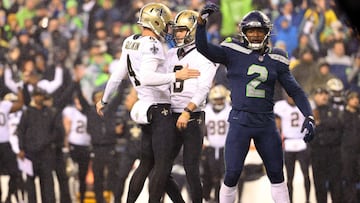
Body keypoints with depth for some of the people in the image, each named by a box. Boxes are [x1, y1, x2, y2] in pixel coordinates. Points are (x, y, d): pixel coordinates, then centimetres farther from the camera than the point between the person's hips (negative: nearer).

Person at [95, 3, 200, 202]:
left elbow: (117, 75, 19)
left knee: (146, 164, 16)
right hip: (159, 109, -9)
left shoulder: (130, 43, 10)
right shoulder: (152, 45, -16)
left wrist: (104, 100, 30)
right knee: (163, 165, -6)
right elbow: (146, 78, -29)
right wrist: (176, 76, -31)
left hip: (145, 109, 9)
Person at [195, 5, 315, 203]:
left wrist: (308, 116, -3)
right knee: (232, 175, -4)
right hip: (240, 122, -3)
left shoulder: (276, 60, 6)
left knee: (277, 175, 8)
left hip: (266, 123, 3)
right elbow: (203, 48, -13)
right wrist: (202, 20, -28)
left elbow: (294, 90, 8)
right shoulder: (233, 52, -2)